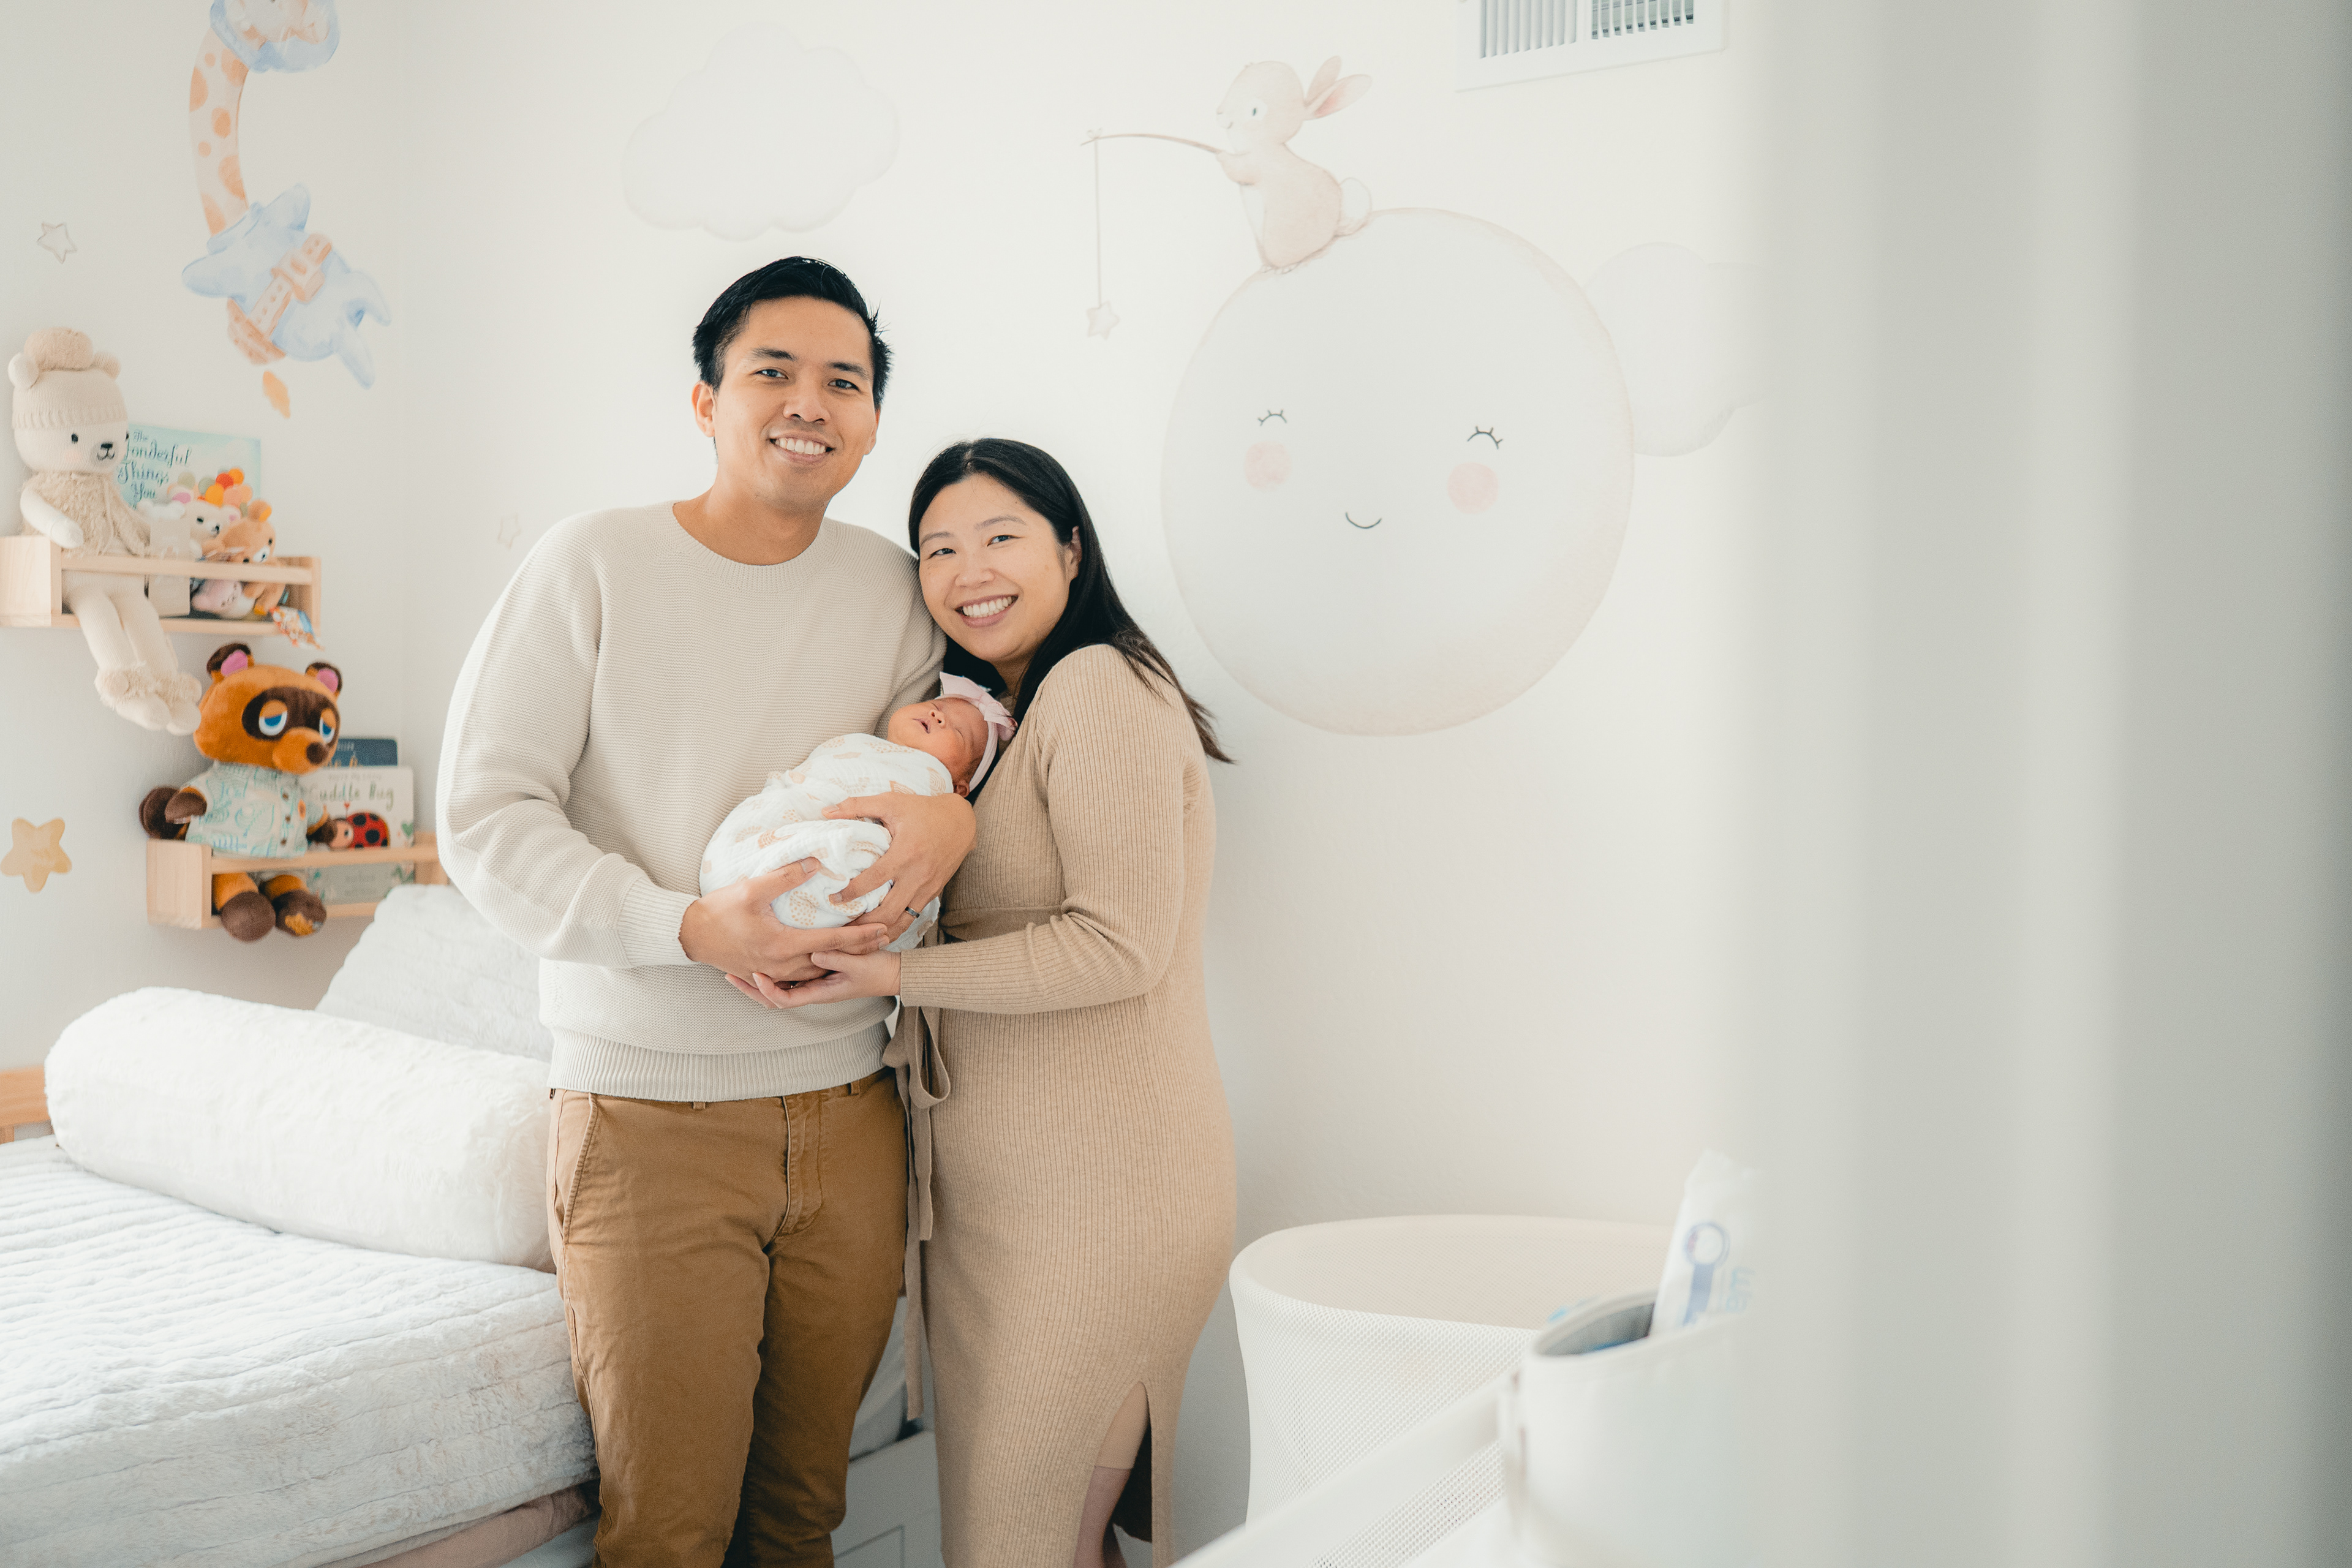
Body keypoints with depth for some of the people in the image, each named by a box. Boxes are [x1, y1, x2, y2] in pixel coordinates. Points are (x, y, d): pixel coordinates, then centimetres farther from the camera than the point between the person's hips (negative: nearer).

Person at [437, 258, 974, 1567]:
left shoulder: (893, 588, 7)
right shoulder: (595, 563, -3)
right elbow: (487, 819, -6)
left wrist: (955, 808, -6)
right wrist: (694, 927, -20)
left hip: (850, 1110, 4)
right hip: (652, 1115, -3)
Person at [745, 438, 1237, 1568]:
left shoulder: (1100, 688, -11)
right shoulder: (1001, 719, 19)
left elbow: (1122, 946, -20)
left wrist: (896, 974, -20)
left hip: (1090, 1191, -9)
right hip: (1004, 1185, 9)